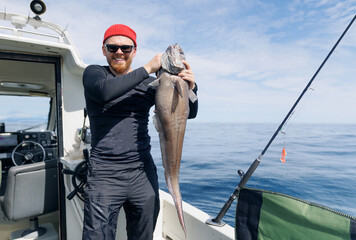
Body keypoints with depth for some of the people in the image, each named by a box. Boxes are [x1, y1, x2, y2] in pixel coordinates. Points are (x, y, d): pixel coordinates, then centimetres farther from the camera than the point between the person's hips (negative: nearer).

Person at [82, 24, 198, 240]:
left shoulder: (149, 84, 7)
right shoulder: (93, 73, 5)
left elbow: (189, 113, 8)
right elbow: (105, 91, -21)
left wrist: (191, 88, -12)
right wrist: (147, 68, -15)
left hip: (143, 174, 3)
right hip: (104, 175, -2)